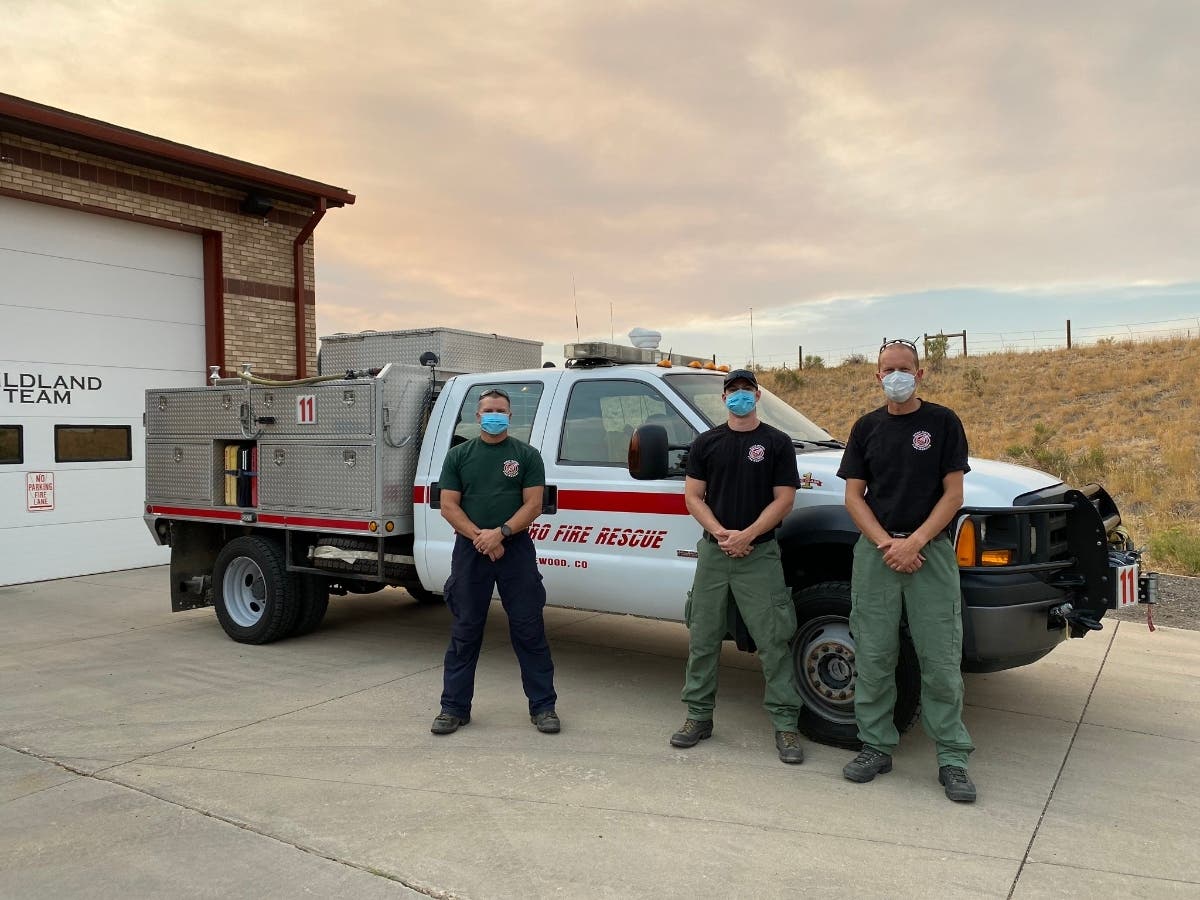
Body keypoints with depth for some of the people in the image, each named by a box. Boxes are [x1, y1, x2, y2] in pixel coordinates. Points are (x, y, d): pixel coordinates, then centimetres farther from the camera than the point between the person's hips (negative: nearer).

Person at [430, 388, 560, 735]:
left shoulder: (527, 455, 5)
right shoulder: (458, 455, 9)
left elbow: (533, 504, -3)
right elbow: (448, 506, 2)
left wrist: (500, 533, -17)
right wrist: (479, 536, -12)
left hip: (516, 549, -1)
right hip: (470, 550, 1)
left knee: (529, 630, 2)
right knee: (465, 632, 7)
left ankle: (543, 706, 12)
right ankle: (454, 707, 18)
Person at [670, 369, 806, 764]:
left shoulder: (777, 442, 2)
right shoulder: (706, 443, 9)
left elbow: (784, 499, -3)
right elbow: (693, 497, 5)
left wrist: (746, 536, -13)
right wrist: (721, 533, -10)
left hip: (759, 553, -2)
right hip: (713, 552, 3)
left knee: (773, 641, -3)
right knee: (702, 639, 8)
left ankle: (785, 724, 7)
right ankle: (698, 716, 20)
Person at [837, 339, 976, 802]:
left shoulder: (943, 422, 3)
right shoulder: (867, 427, 10)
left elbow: (952, 494, -1)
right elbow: (853, 496, 7)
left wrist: (913, 542, -12)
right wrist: (887, 543, -8)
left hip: (930, 550, -2)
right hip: (875, 551, 2)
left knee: (941, 661, -1)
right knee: (873, 657, 5)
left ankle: (952, 759, 10)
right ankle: (876, 747, 18)